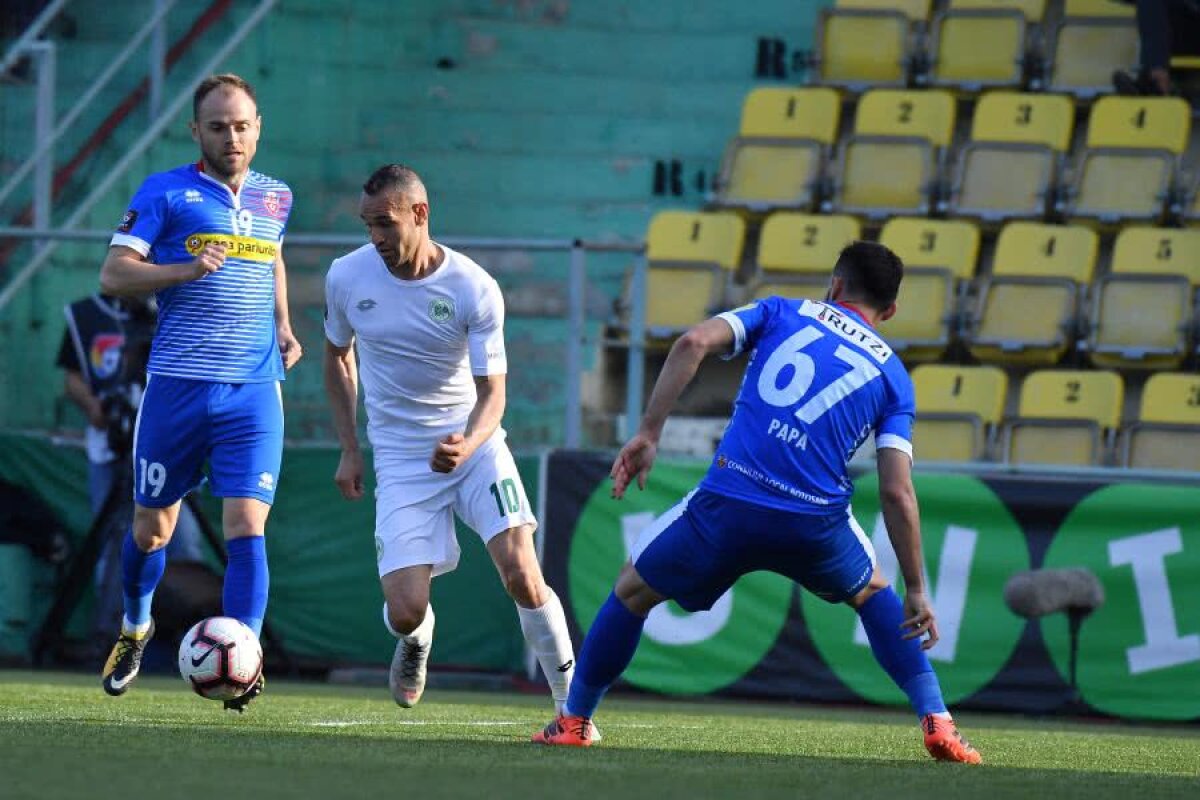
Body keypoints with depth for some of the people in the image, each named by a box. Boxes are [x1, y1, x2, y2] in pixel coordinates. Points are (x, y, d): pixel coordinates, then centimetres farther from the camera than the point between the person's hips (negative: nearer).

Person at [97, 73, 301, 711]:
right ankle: (135, 627, 38)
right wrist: (186, 270, -21)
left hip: (253, 391, 2)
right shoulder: (166, 193, -1)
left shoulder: (275, 199, 12)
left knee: (245, 526, -14)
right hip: (176, 387, -1)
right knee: (153, 525, 11)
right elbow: (113, 274, -7)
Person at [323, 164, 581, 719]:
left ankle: (570, 704, -1)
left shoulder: (475, 288, -14)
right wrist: (349, 449, 8)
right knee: (405, 611, -11)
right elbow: (337, 355, 14)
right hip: (400, 460, 1)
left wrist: (469, 444, -33)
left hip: (473, 444, -1)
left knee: (522, 575, -19)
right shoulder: (347, 277, -6)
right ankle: (416, 639, 29)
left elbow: (492, 392, -11)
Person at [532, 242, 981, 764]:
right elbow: (897, 494, 4)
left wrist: (647, 434, -3)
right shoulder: (891, 375, 13)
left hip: (729, 505, -1)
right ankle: (936, 724, 18)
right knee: (872, 594, 31)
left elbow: (693, 343, -4)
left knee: (633, 590, 24)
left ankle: (574, 721, 29)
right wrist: (917, 592, 7)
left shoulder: (781, 312, 14)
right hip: (816, 521, 1)